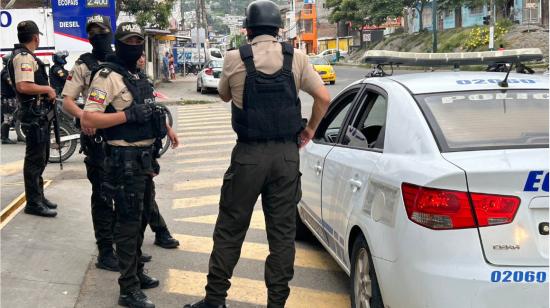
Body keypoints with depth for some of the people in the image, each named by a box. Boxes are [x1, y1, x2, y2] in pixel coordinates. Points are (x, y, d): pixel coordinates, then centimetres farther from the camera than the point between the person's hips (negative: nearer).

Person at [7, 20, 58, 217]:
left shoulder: (26, 56, 17)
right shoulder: (24, 57, -16)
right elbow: (23, 86, -29)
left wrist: (47, 92, 12)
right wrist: (48, 88, -17)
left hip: (39, 114, 11)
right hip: (34, 115, -11)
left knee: (40, 158, 17)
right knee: (35, 159, -6)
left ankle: (38, 197, 27)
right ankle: (33, 203, -1)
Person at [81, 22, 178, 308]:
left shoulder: (138, 75, 14)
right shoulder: (107, 76, -14)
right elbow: (88, 119, -23)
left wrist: (166, 128, 19)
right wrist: (129, 115, -26)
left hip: (145, 156, 9)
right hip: (125, 159, -9)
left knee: (140, 217, 19)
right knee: (128, 222, -5)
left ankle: (137, 270, 34)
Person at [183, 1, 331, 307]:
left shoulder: (235, 59, -3)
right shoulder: (296, 58, 0)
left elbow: (224, 95, 14)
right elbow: (324, 98, -1)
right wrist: (309, 130, 12)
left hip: (248, 155, -1)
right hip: (287, 154, 1)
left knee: (230, 230, 10)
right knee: (282, 233, 9)